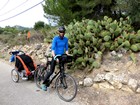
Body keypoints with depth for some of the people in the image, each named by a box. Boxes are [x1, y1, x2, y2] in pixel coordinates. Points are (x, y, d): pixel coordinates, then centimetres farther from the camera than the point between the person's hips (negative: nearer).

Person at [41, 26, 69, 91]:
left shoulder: (66, 39, 2)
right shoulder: (55, 38, -12)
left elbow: (66, 49, 6)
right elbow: (53, 48, -21)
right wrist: (54, 57, -35)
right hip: (56, 56, -4)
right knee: (51, 71, -6)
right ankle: (44, 83, 8)